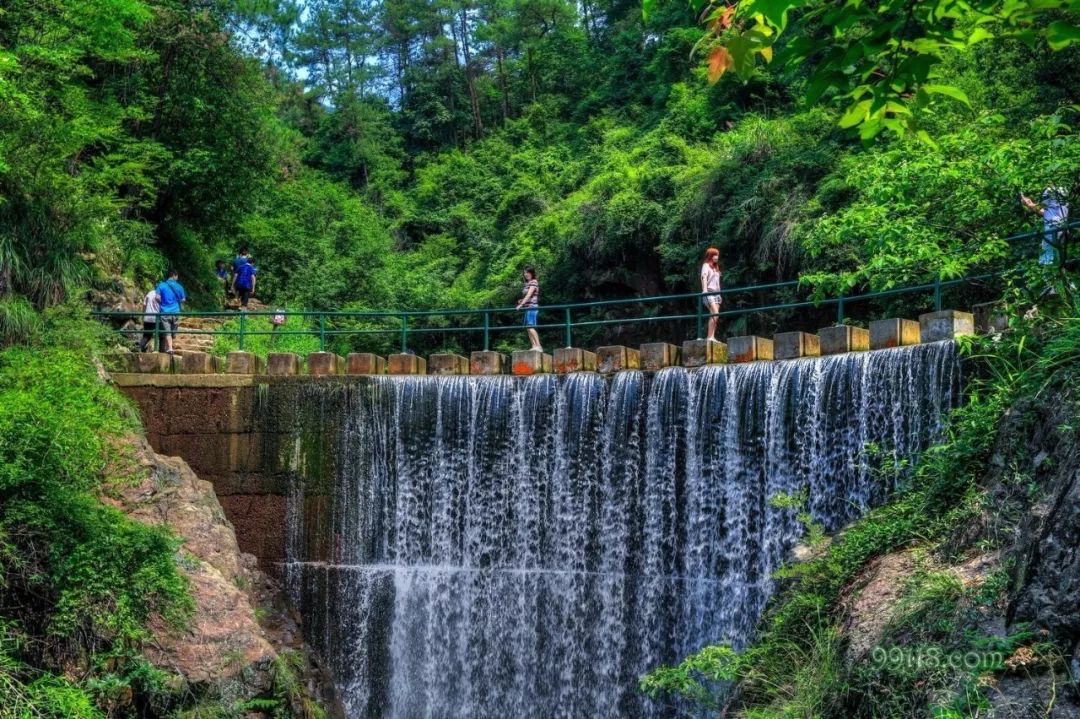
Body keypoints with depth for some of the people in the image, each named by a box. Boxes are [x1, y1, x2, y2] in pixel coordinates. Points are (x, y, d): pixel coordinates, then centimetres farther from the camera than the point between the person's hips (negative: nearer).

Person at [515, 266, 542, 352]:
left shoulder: (534, 282, -7)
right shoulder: (527, 283, 19)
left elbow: (529, 295, -17)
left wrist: (520, 305, -21)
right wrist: (521, 301, 6)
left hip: (532, 307, -10)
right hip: (528, 308, 10)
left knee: (530, 327, -18)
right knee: (528, 328, 6)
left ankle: (538, 346, -21)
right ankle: (534, 346, 6)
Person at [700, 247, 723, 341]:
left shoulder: (715, 267, 23)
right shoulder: (706, 265, 0)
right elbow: (704, 278, -15)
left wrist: (719, 294, 16)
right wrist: (705, 290, -29)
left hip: (716, 293, 8)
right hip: (709, 292, -8)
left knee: (715, 316, -1)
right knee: (715, 314, -22)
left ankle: (712, 337, -4)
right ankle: (710, 337, -24)